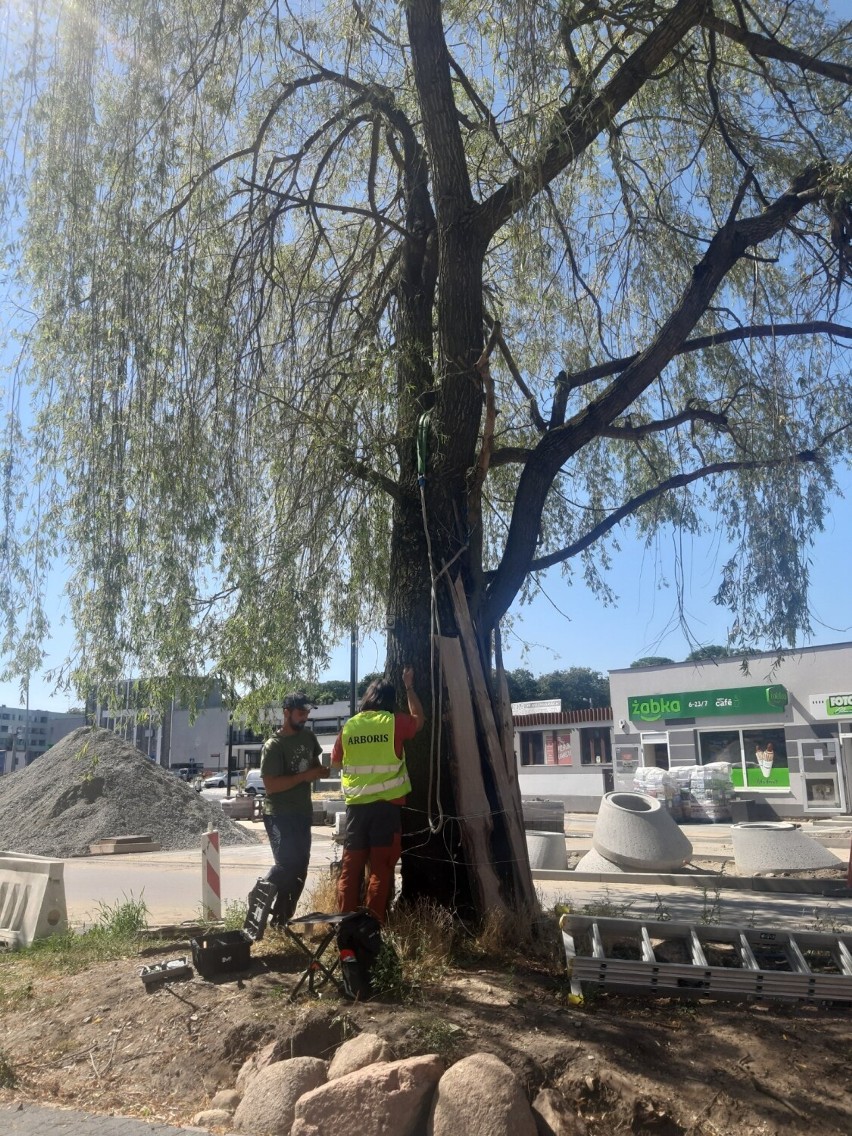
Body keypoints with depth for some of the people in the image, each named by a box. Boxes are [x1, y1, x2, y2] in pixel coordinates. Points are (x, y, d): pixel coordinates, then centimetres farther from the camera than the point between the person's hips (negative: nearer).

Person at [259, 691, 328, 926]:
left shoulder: (309, 737, 6)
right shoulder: (273, 745, -15)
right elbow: (270, 785, -20)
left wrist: (322, 771, -2)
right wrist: (305, 776, -23)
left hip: (303, 812, 7)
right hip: (279, 815, -7)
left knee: (300, 867, 10)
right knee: (286, 865, -16)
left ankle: (282, 915, 22)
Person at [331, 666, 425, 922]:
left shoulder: (349, 726, 4)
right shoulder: (395, 723, -3)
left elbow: (335, 760, 19)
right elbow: (419, 718, 19)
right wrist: (409, 687, 27)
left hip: (356, 803, 3)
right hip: (387, 803, -3)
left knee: (351, 864, 9)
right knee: (381, 866, 1)